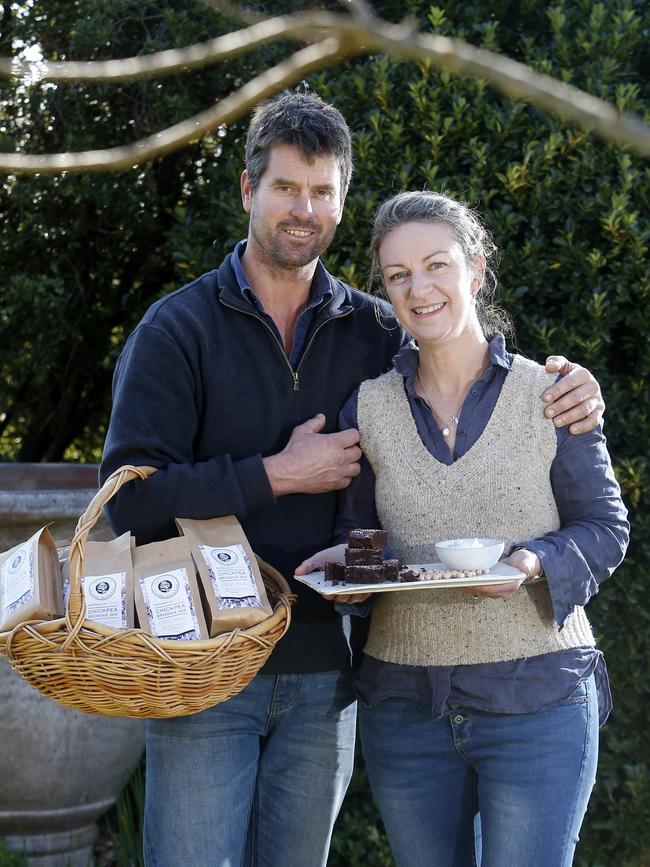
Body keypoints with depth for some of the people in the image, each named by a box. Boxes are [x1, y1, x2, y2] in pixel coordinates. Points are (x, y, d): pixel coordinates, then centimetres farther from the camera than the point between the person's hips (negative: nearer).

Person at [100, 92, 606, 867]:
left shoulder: (372, 331, 7)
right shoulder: (177, 329, -4)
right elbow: (131, 498, -12)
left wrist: (567, 391, -1)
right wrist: (278, 476, -13)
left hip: (321, 672, 4)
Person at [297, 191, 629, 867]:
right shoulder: (367, 408, 6)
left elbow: (604, 527, 1)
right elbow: (357, 531, 13)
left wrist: (533, 564, -18)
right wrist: (345, 565, -10)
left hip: (537, 703, -3)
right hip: (404, 704, 3)